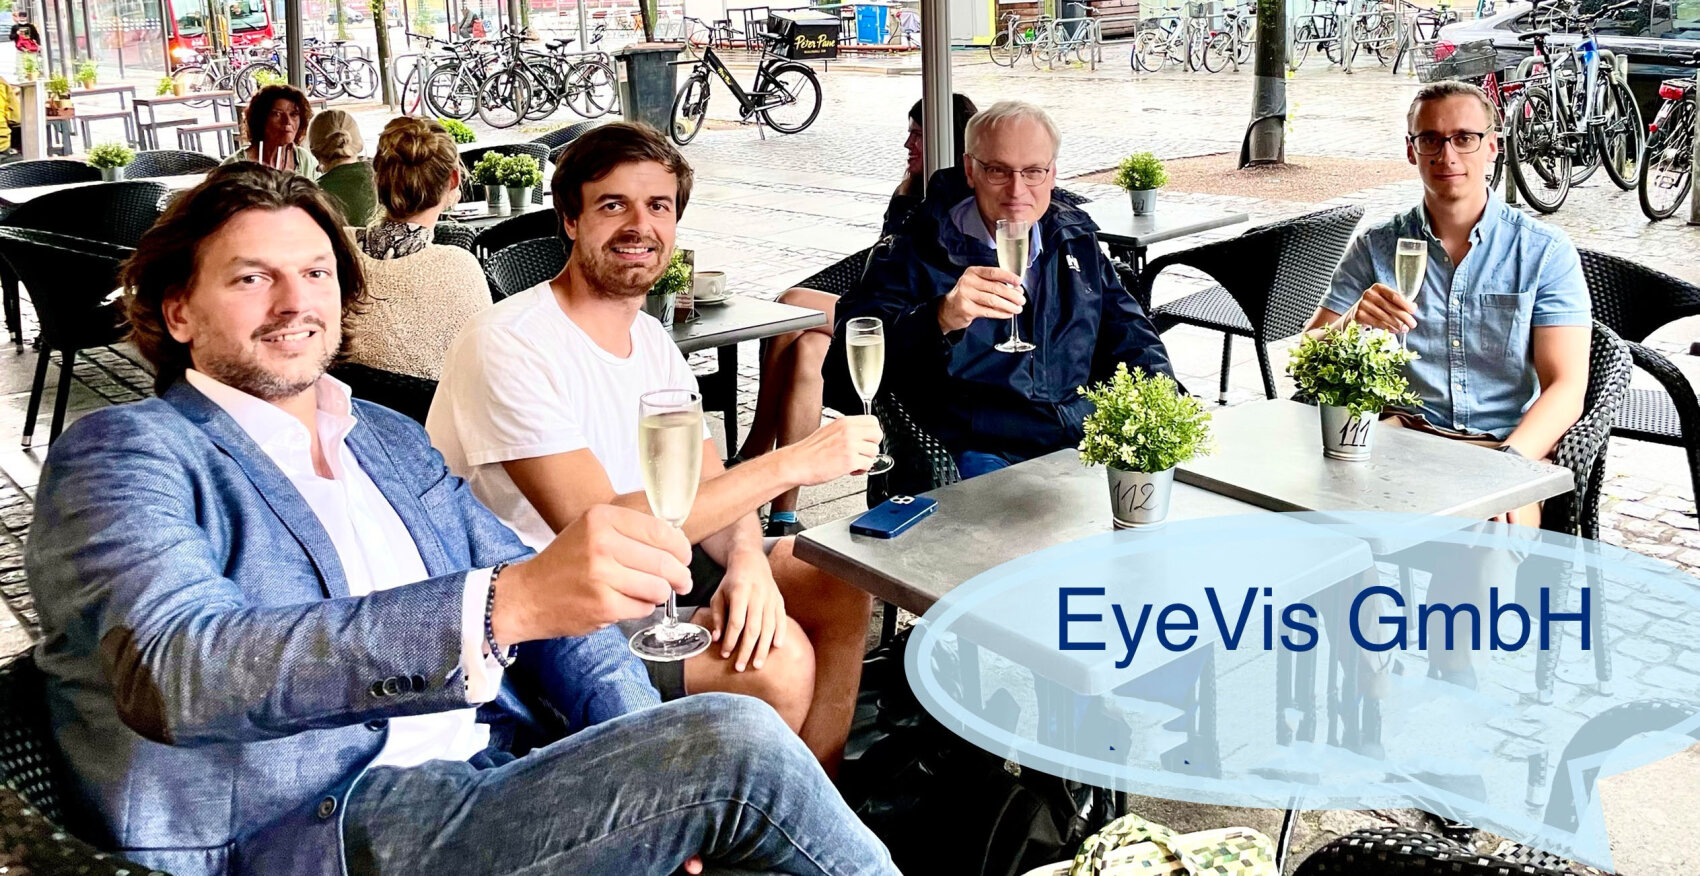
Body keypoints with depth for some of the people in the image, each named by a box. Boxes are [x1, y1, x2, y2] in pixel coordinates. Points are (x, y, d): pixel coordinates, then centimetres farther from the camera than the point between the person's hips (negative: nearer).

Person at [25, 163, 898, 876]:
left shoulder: (389, 437, 21)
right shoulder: (122, 453, -2)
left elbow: (553, 607, 16)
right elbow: (173, 670, -23)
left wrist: (653, 788, -5)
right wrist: (504, 603, -37)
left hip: (496, 788, 7)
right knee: (737, 744, -21)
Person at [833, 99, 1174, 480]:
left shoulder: (1076, 238, 18)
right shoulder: (923, 249, 2)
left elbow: (1128, 334, 27)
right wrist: (940, 319, -26)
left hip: (1089, 444, 5)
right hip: (981, 454, -5)